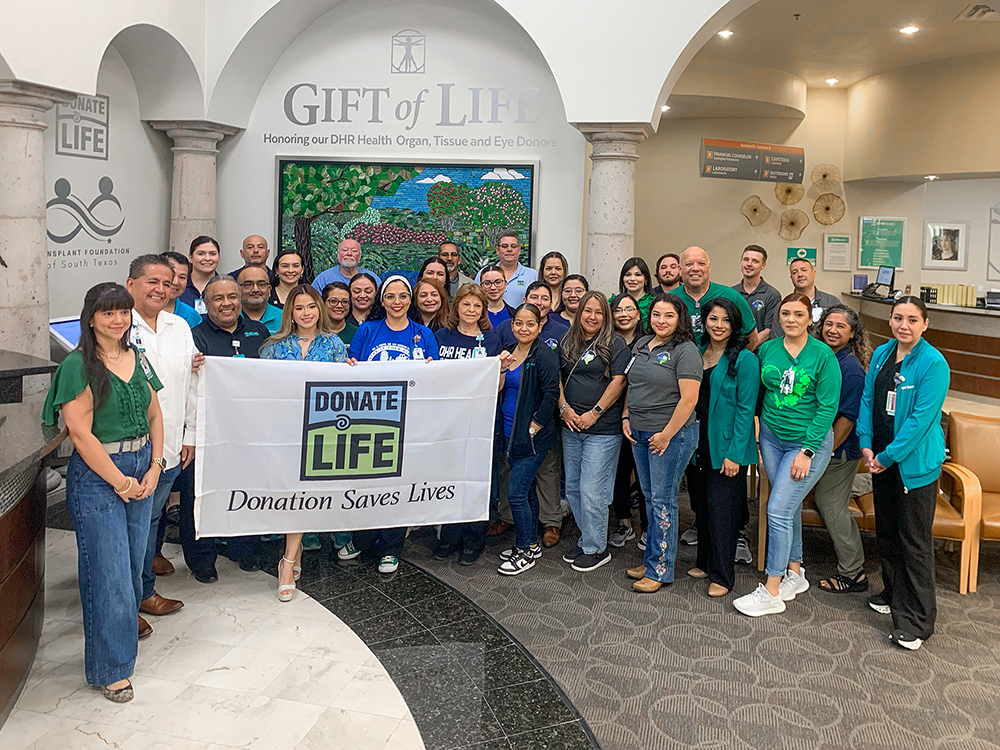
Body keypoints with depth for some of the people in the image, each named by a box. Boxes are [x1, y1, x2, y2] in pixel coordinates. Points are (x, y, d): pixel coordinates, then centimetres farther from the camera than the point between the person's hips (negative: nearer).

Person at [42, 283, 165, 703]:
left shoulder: (137, 360, 9)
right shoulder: (78, 366, -11)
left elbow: (154, 416, 13)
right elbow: (80, 433, -15)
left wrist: (154, 468, 2)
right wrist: (120, 481, -12)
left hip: (141, 470, 6)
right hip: (96, 477, -6)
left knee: (133, 564, 13)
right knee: (108, 571, 0)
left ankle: (122, 631, 36)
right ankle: (111, 668, 14)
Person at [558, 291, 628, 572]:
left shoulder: (615, 343, -4)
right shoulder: (567, 343, 12)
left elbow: (619, 381, -10)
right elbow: (557, 378, 13)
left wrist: (595, 413, -13)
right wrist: (564, 407, -2)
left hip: (603, 429, -6)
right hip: (571, 426, 6)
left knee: (591, 490, -6)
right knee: (572, 488, 11)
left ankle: (596, 549, 9)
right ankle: (586, 539, 26)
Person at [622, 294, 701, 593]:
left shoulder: (685, 351, -12)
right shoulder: (641, 344, 11)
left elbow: (688, 399, -17)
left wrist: (666, 434, -17)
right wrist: (626, 417, 8)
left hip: (671, 435, -7)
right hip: (639, 433, 7)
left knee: (663, 500, -1)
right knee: (650, 498, 15)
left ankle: (659, 569, 8)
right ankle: (651, 559, 26)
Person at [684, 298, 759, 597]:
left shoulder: (744, 359, -10)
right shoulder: (697, 353, 8)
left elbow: (746, 409, -13)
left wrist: (734, 454, -17)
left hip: (726, 448, -6)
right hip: (697, 445, 6)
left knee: (722, 508, 0)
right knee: (701, 505, 15)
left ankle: (722, 575, 13)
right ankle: (705, 562, 32)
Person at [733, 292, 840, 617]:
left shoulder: (823, 355, -10)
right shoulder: (767, 349, 3)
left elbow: (828, 407, -12)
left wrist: (807, 451, -15)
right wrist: (762, 423, 8)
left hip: (809, 441, -5)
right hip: (772, 437, 5)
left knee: (779, 510, -9)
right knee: (789, 506, 14)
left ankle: (771, 592, 0)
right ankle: (795, 572, 32)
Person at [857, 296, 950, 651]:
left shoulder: (934, 364, -15)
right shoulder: (881, 354, 6)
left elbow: (922, 418, -19)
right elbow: (868, 400, 8)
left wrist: (888, 455, -17)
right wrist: (866, 444, -3)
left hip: (915, 462, -7)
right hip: (881, 459, 7)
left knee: (915, 540, 0)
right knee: (886, 531, 18)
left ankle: (917, 620, 10)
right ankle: (894, 594, 38)